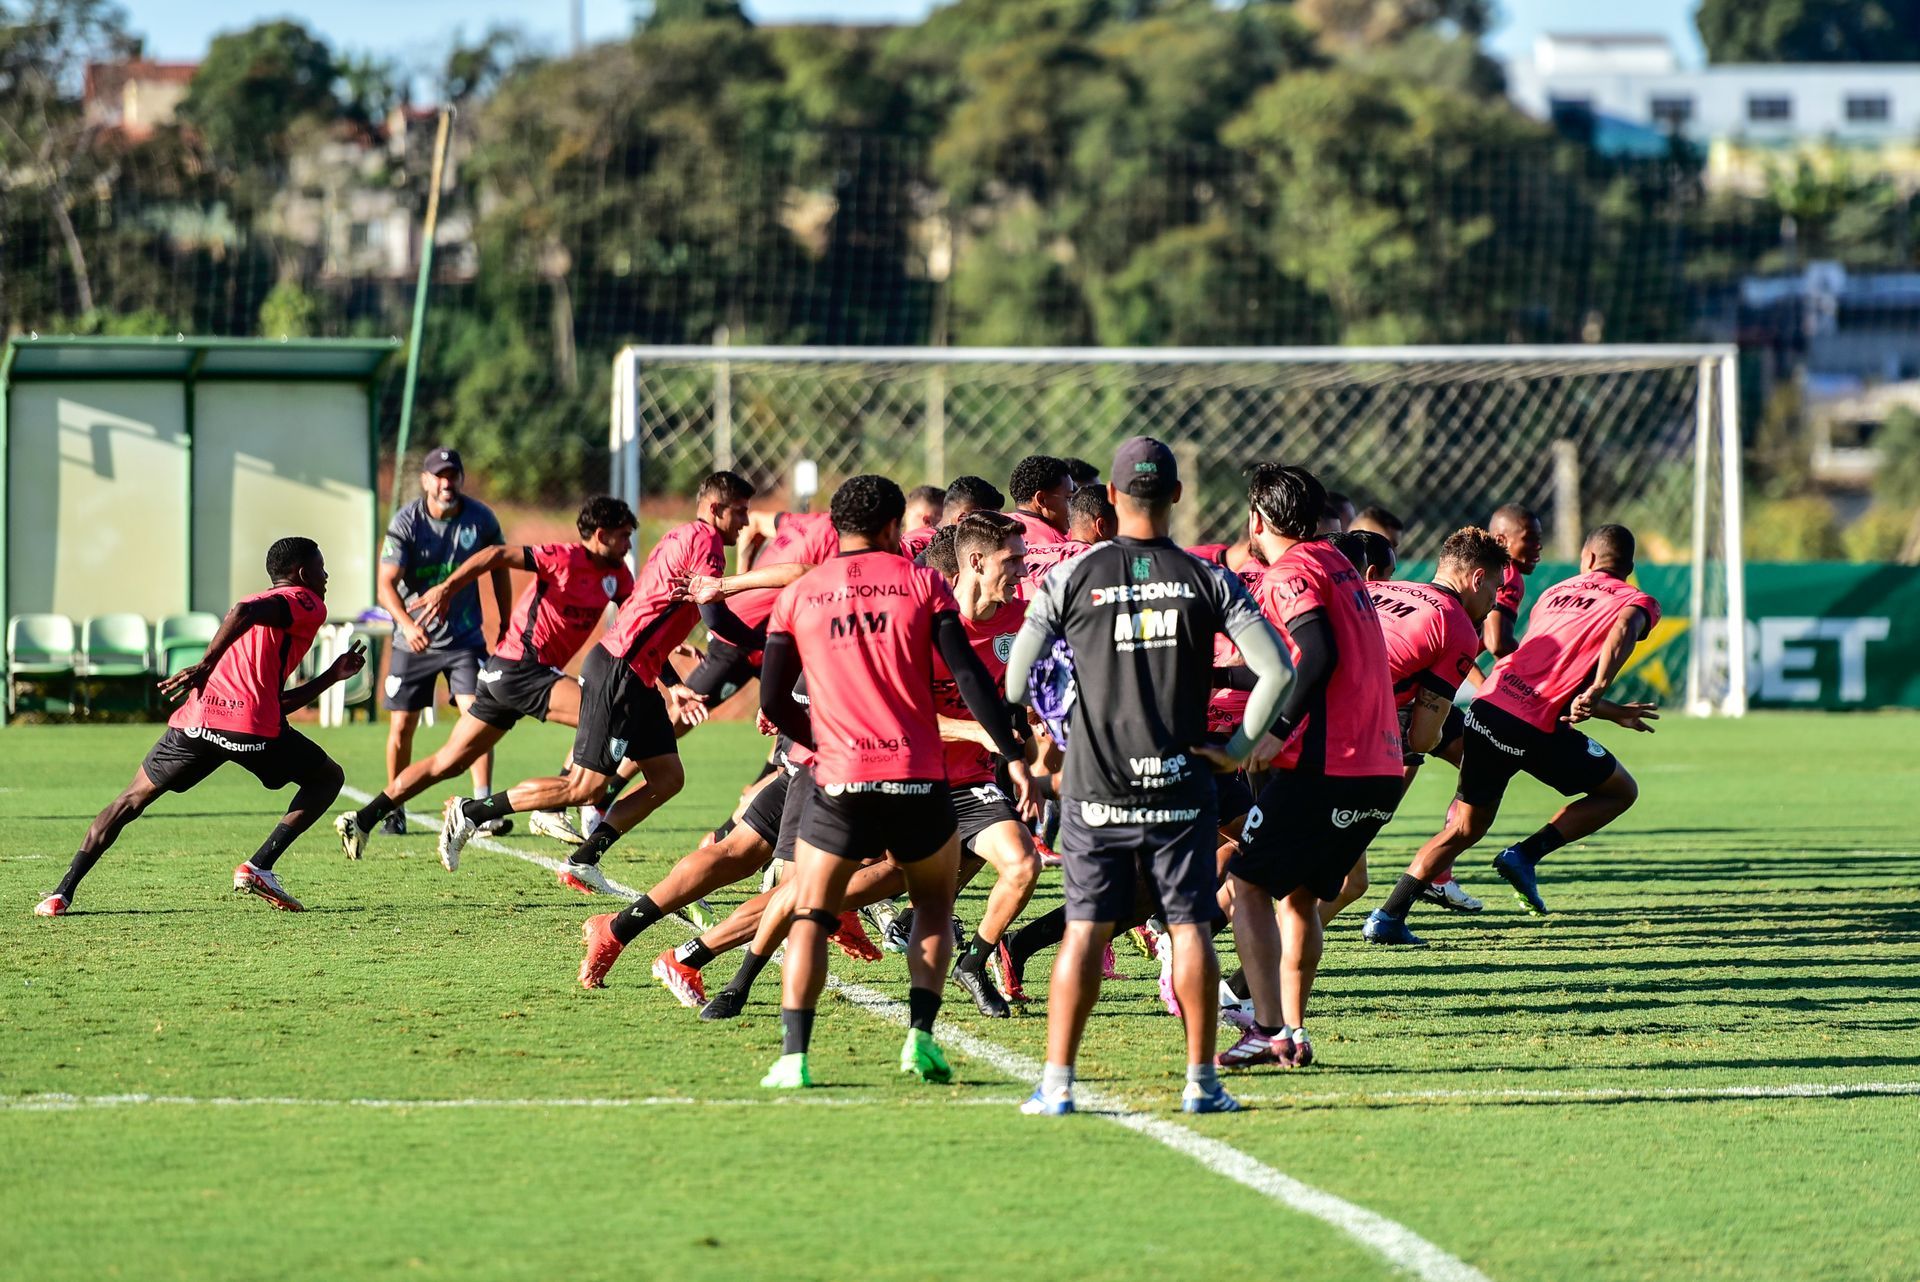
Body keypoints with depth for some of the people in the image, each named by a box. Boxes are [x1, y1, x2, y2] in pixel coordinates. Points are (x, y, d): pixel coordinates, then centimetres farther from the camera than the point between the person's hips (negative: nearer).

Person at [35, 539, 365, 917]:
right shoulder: (306, 603, 8)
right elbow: (244, 612, -14)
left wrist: (331, 677, 35)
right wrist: (206, 665, -19)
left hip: (195, 720, 7)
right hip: (252, 725, -7)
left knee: (131, 800, 17)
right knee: (328, 780, 15)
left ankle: (62, 893, 5)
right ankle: (259, 867, 0)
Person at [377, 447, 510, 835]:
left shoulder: (480, 518, -6)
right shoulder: (405, 522, -13)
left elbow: (499, 570, 9)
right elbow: (386, 584, -20)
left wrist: (506, 626, 10)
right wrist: (407, 624, -37)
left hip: (465, 638, 0)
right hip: (413, 639, 0)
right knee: (401, 726, 3)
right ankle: (394, 810, 20)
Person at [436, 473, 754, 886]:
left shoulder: (678, 539, 21)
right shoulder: (705, 541, -9)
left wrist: (670, 688, 17)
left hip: (636, 678, 10)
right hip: (618, 674, -10)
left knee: (668, 778, 8)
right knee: (585, 789, -8)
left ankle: (582, 863, 8)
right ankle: (471, 812, 1)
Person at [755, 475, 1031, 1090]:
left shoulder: (798, 595, 6)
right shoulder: (921, 582, 2)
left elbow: (772, 701, 8)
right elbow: (968, 675, -6)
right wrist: (1013, 754, -5)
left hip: (839, 781, 0)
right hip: (918, 780, 0)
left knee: (810, 919, 8)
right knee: (934, 907, 20)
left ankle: (793, 1056, -8)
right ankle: (921, 1034, 2)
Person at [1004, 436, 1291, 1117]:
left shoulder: (1072, 577, -2)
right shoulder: (1208, 580, 0)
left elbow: (1014, 675, -1)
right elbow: (1275, 669, -6)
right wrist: (1240, 747, 4)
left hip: (1096, 784, 0)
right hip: (1180, 783, 0)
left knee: (1085, 928, 2)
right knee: (1191, 925, 6)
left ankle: (1056, 1083, 0)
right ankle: (1201, 1081, 7)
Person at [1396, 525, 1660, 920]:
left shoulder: (1555, 593, 27)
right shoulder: (1637, 602, 9)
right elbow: (1623, 629, -16)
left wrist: (1613, 713, 35)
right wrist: (1596, 694, -26)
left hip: (1486, 708, 6)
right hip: (1538, 726, -6)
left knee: (1465, 827, 18)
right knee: (1621, 791, 14)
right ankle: (1525, 855, -1)